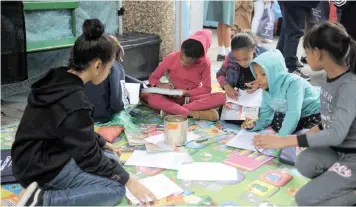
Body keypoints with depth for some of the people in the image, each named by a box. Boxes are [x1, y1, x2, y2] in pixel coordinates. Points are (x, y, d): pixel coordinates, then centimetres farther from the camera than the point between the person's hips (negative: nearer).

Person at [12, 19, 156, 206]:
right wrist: (128, 180, -10)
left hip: (46, 154, 10)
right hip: (41, 168, -10)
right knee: (115, 189, -13)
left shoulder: (59, 79, 0)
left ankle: (57, 188, 3)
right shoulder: (74, 102, -28)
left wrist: (103, 143, 22)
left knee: (111, 158, 15)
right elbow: (89, 156, -19)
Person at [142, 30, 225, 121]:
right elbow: (152, 78, -3)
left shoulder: (204, 62, -14)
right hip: (174, 98, 0)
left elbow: (207, 88, -8)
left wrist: (187, 93, -22)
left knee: (221, 97, -30)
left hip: (193, 97, 1)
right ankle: (193, 113, -36)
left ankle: (172, 110, -31)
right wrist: (161, 85, -25)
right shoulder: (171, 58, -12)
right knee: (151, 98, -32)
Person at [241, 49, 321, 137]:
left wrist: (280, 137, -38)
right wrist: (254, 125, -25)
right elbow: (265, 116, -3)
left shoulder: (293, 82, -29)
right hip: (298, 118, 8)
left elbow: (294, 113, -37)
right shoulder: (266, 91, -5)